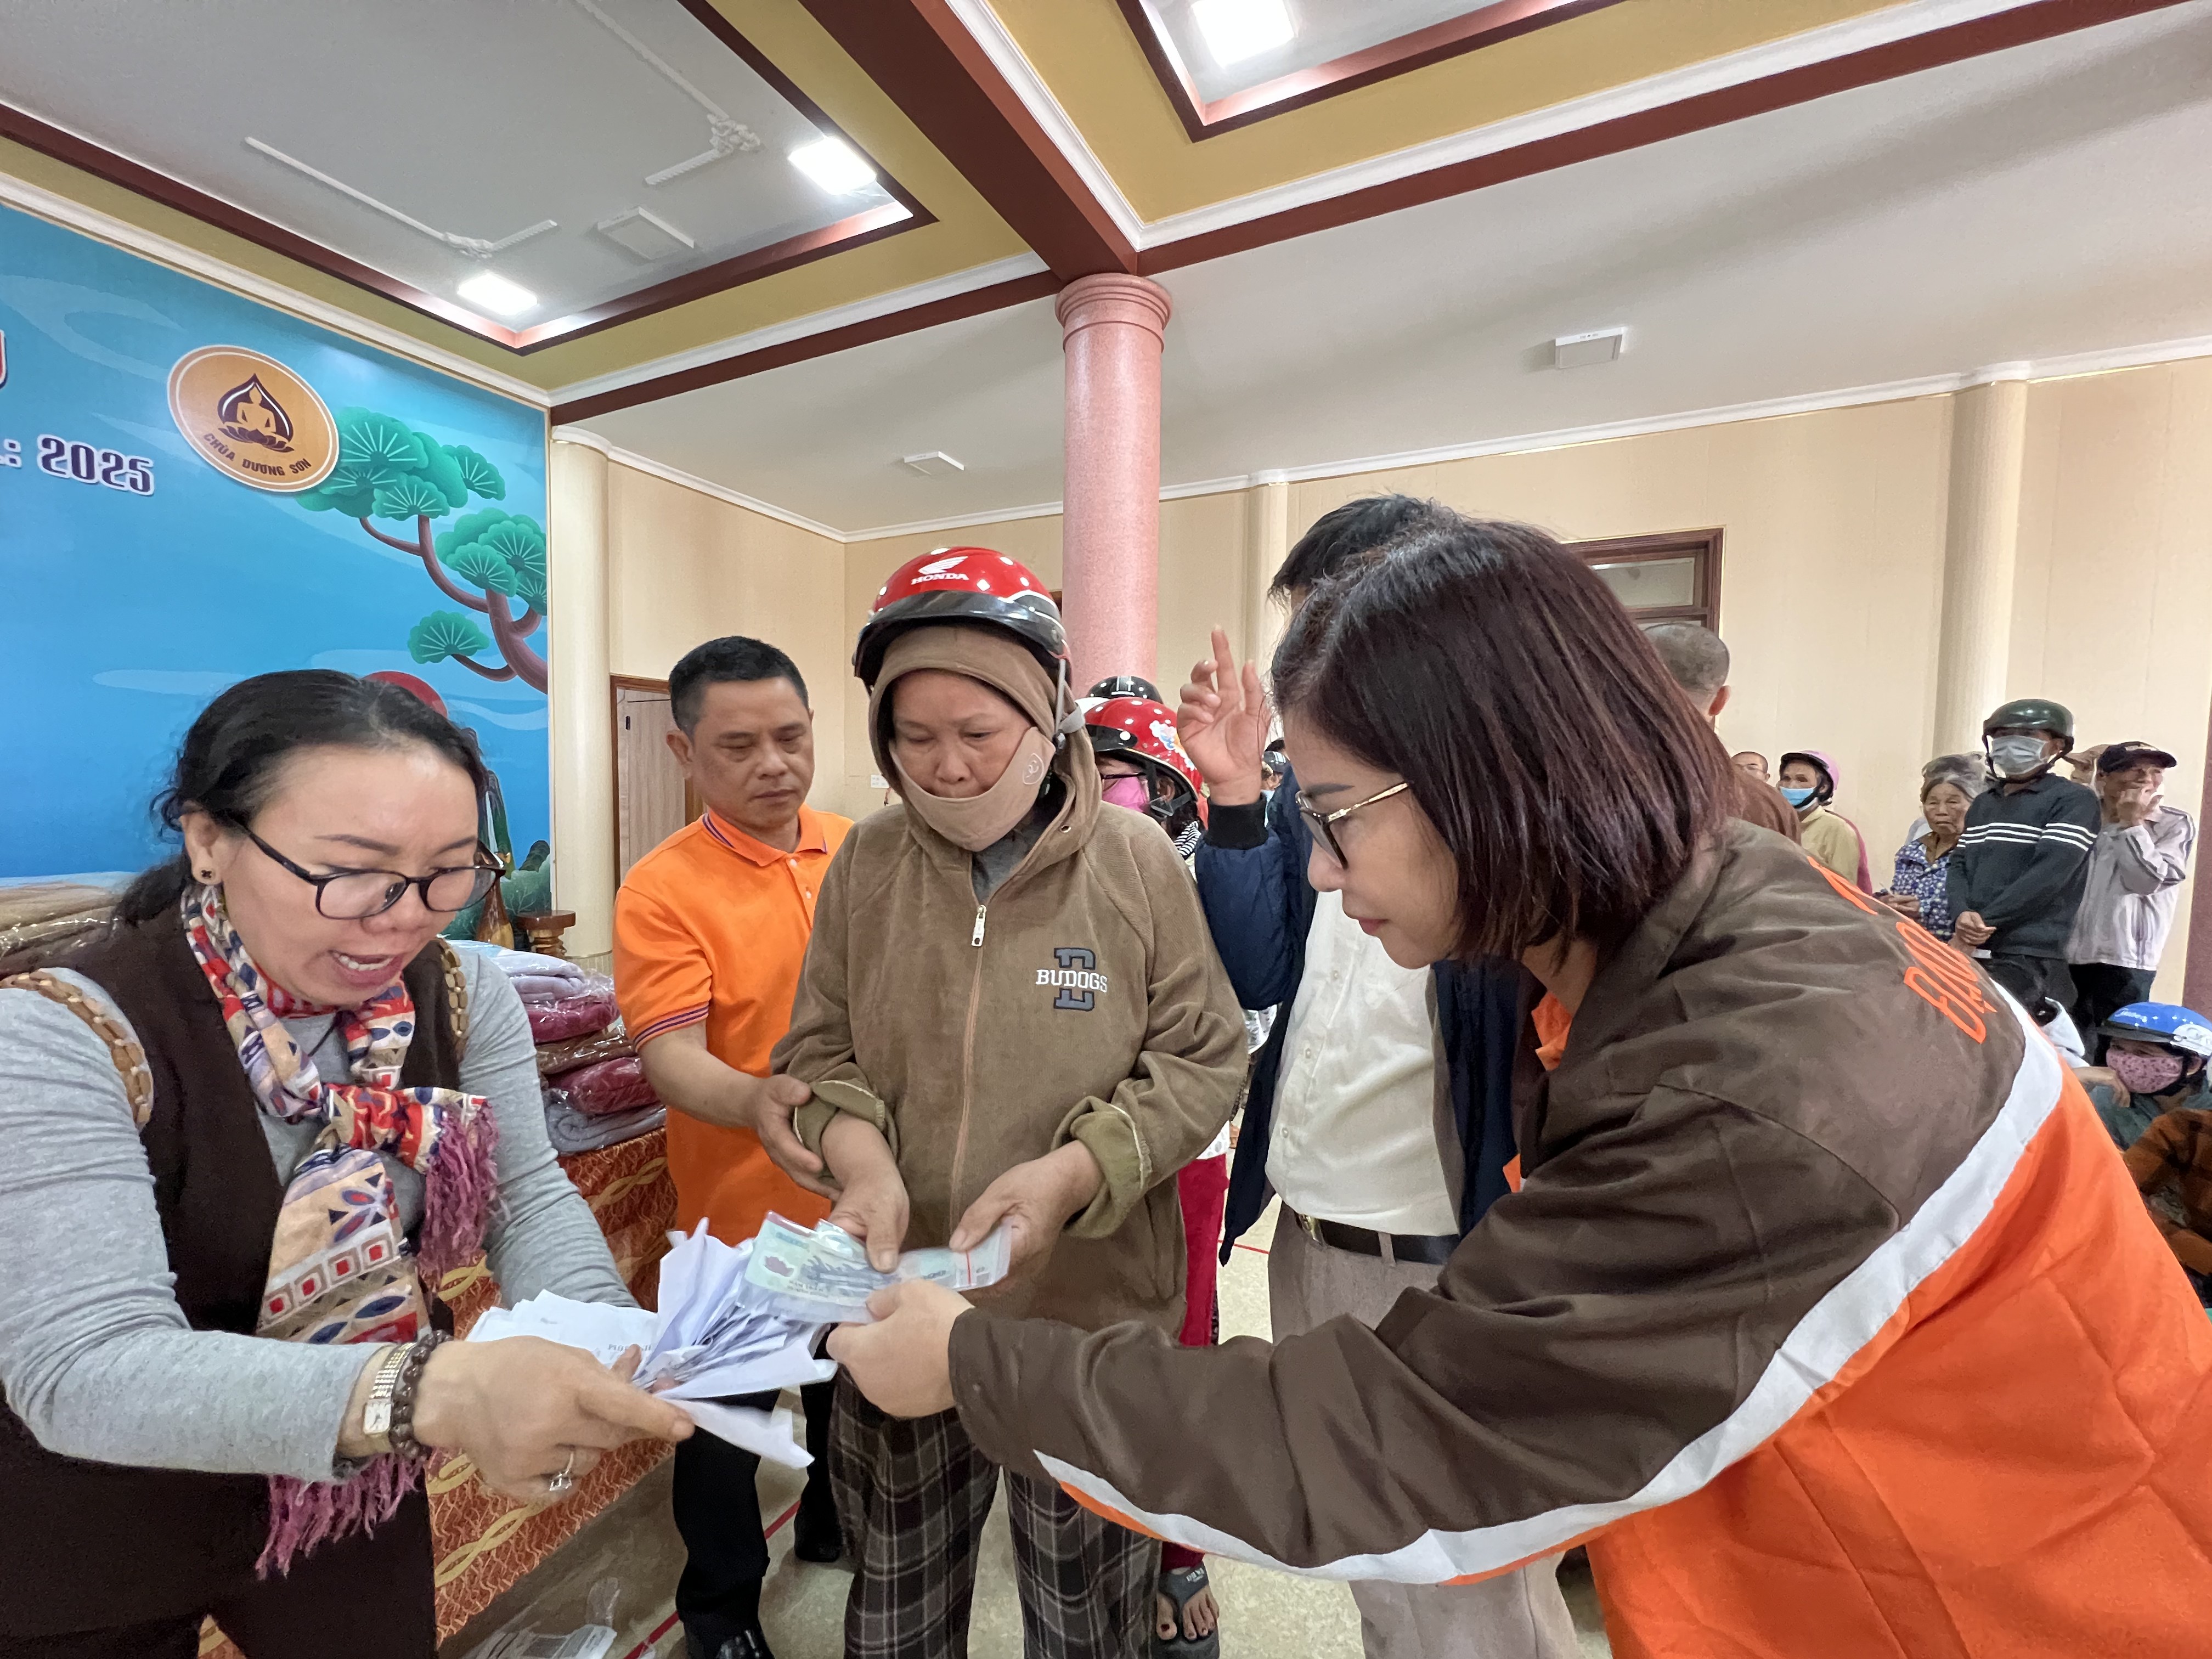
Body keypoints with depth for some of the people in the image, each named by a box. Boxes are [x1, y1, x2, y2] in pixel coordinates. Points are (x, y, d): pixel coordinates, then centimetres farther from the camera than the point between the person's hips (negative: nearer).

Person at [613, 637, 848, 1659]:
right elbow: (670, 1059, -24)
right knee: (730, 1409, 19)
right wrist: (767, 1104, -43)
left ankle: (836, 1524, 55)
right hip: (744, 1203, -4)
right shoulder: (661, 891, -18)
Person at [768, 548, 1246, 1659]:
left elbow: (1203, 1061, -9)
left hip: (1090, 1318, -2)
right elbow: (818, 1050, 2)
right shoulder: (865, 862, -5)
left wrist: (1074, 1172, -23)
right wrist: (861, 1156, -17)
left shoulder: (1136, 861, -13)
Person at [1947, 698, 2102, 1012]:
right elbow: (1959, 865, 11)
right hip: (1968, 953, 6)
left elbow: (2049, 875, -12)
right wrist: (1962, 916, -9)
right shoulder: (1982, 803, 21)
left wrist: (1982, 920, -14)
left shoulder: (2073, 801, 1)